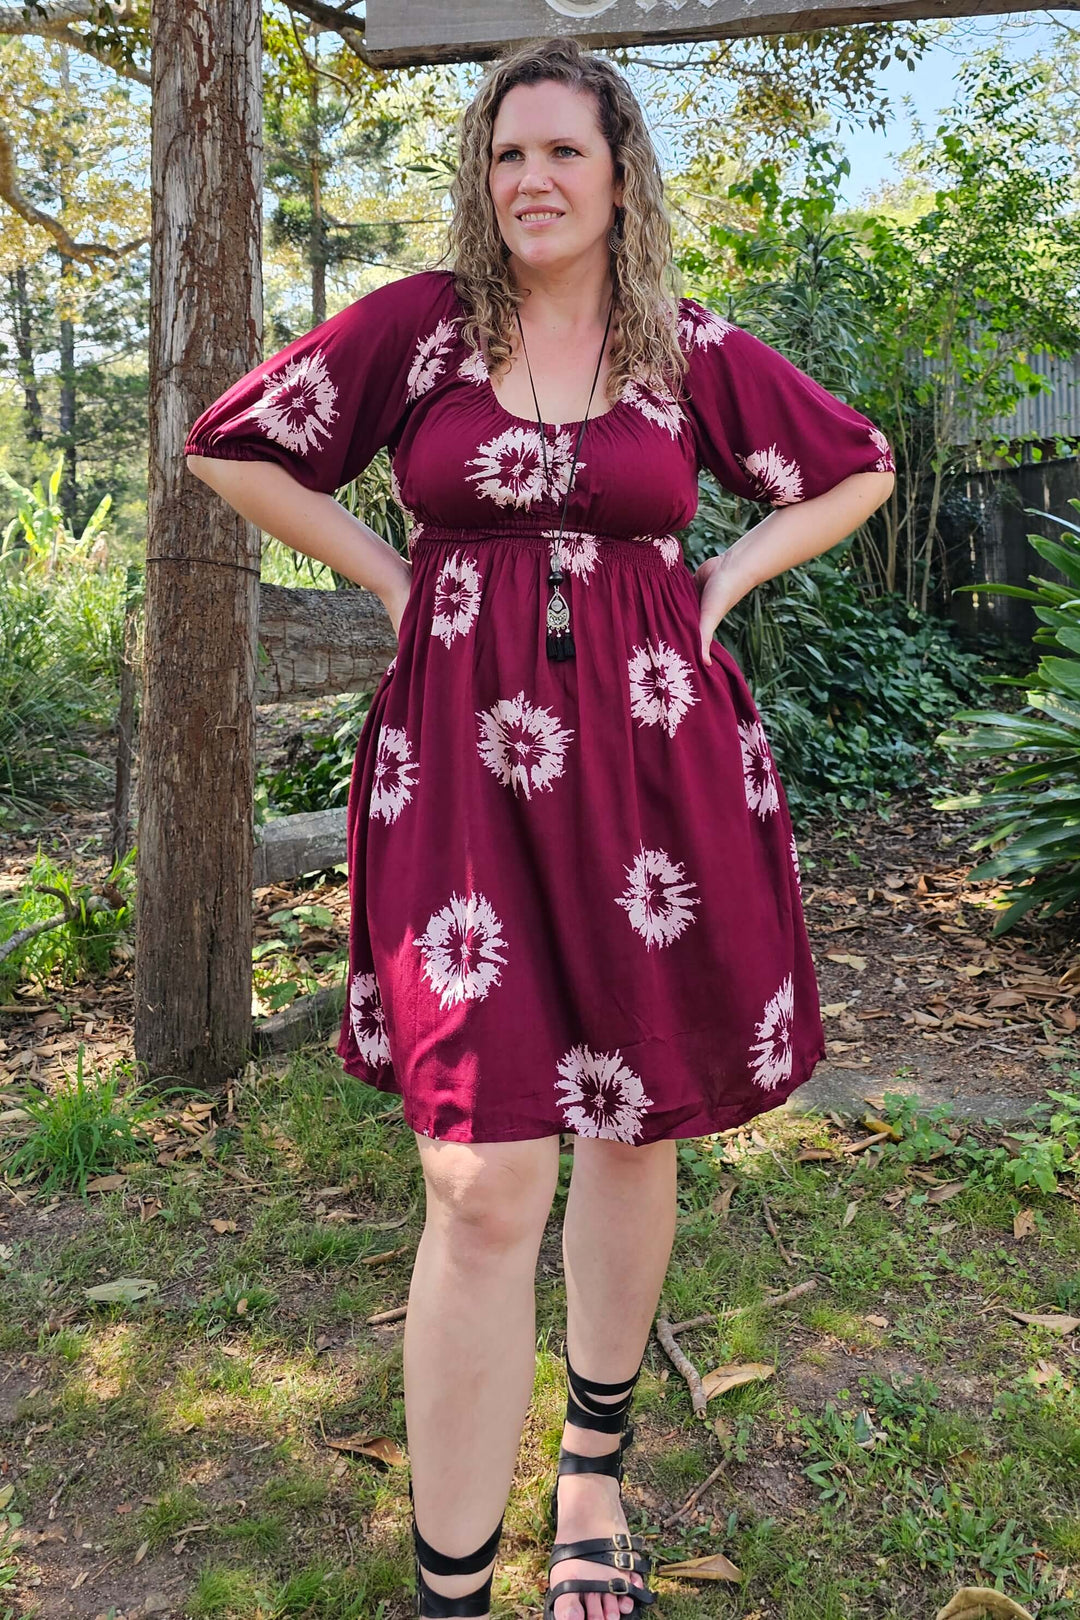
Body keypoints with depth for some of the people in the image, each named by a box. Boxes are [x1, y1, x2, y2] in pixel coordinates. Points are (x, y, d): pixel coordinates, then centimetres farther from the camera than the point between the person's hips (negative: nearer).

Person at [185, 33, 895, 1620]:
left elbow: (859, 469, 19)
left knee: (634, 1129, 12)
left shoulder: (693, 348, 7)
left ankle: (595, 1468, 37)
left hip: (653, 759, 2)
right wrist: (395, 580, 4)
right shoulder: (419, 322, 5)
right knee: (483, 1185, -6)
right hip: (468, 761, -2)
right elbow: (235, 444, 11)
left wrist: (717, 584, 6)